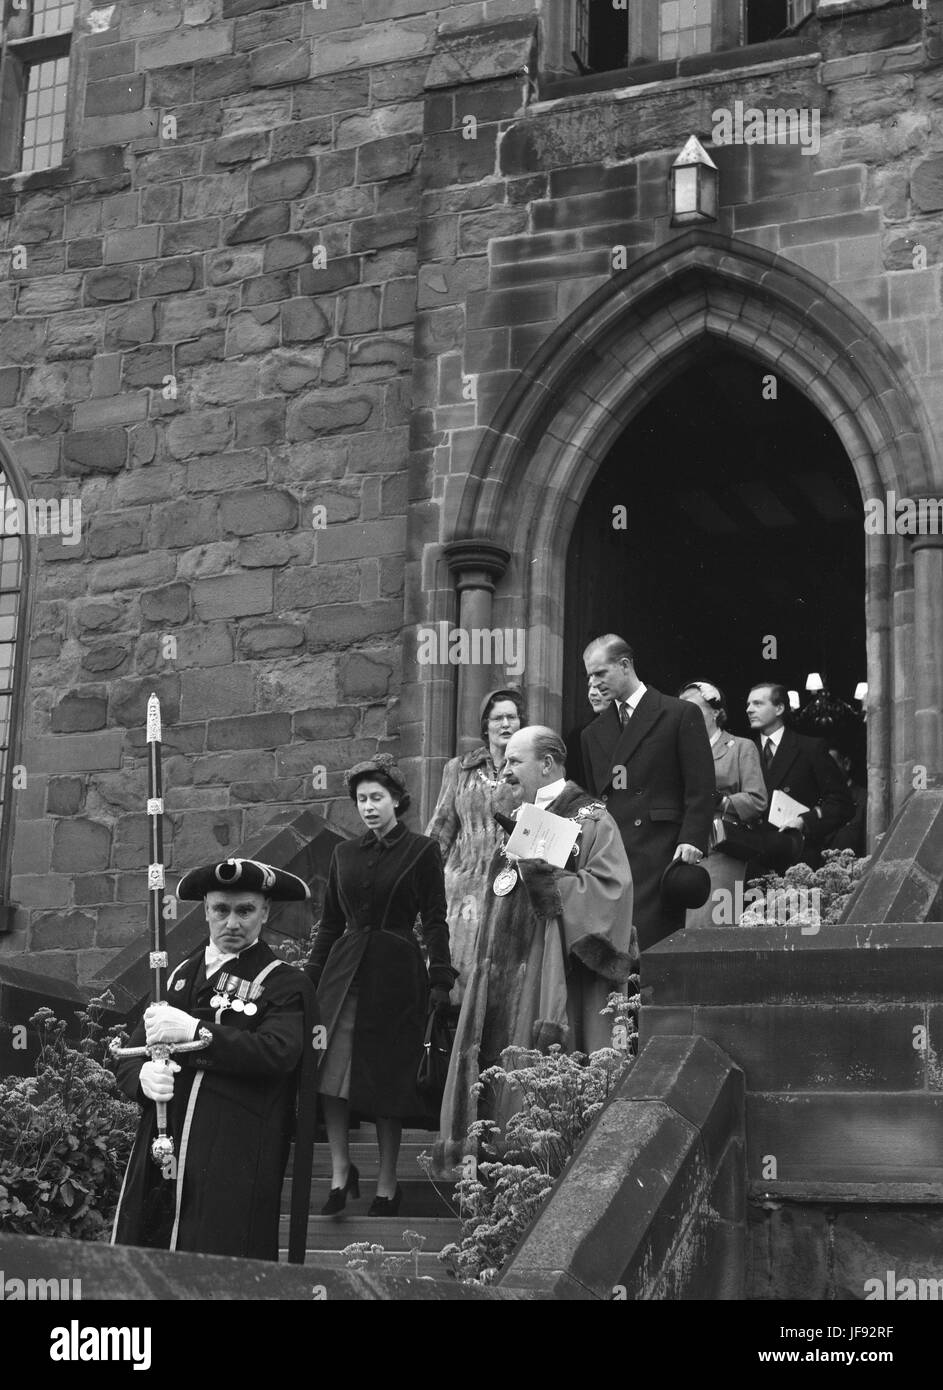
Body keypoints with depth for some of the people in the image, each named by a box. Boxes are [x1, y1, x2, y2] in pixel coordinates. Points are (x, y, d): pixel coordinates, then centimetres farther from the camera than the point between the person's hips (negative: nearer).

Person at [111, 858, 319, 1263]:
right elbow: (128, 1059, 16)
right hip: (157, 1158, 4)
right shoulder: (180, 975, 18)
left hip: (233, 1169, -4)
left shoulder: (285, 984, 3)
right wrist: (144, 1075, -7)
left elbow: (277, 1053, -15)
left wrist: (194, 1030, -18)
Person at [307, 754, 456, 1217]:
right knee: (332, 1073, -9)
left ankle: (387, 1183, 11)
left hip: (396, 971, -3)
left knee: (388, 1079, 1)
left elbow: (435, 922, -2)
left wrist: (441, 981, -8)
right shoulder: (345, 854, 12)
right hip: (344, 969, 4)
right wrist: (311, 976, 12)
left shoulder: (422, 851, 0)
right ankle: (340, 1172, -1)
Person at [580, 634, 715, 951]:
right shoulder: (594, 732, 20)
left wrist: (691, 841, -12)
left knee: (651, 943, -11)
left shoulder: (680, 715, 3)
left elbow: (701, 788, -2)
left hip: (659, 852, -5)